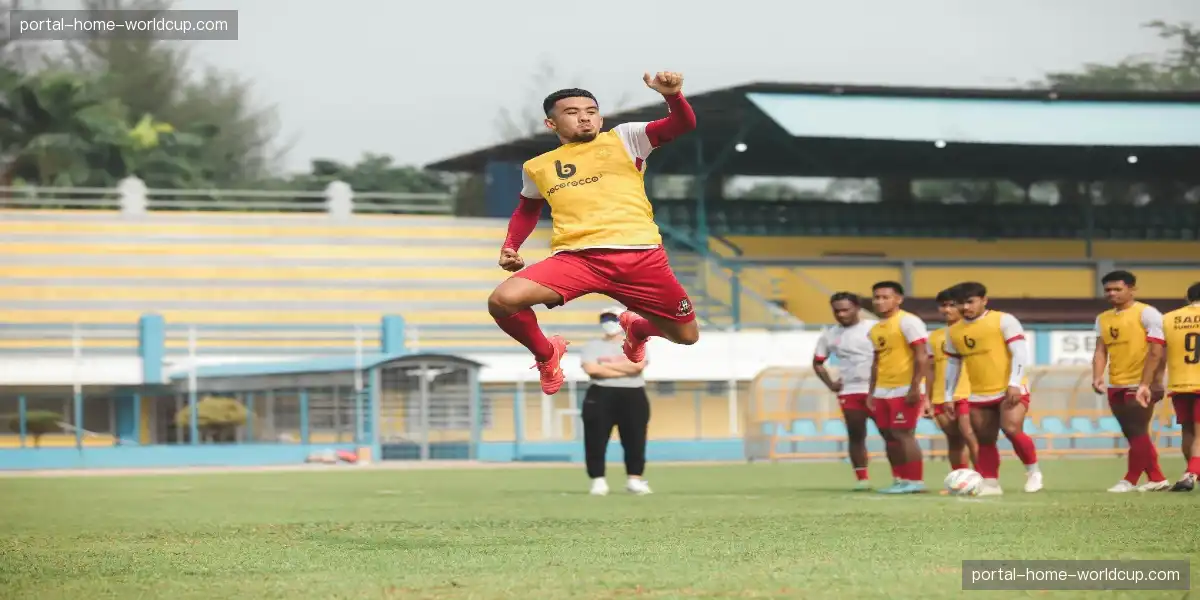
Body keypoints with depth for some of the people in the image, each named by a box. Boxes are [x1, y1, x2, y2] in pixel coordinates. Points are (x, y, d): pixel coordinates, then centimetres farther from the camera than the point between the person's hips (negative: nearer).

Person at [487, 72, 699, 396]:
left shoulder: (624, 138, 11)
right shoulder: (537, 167, 18)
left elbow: (684, 125, 0)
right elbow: (527, 210, 36)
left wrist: (672, 94, -21)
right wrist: (510, 247, 17)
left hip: (639, 255, 0)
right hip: (576, 258, 0)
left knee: (687, 336, 4)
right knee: (502, 301, -24)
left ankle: (636, 328, 43)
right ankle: (547, 354, 10)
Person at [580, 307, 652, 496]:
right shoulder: (593, 346, 8)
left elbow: (637, 365, -13)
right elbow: (590, 369, -11)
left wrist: (606, 366, -10)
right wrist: (625, 370, -12)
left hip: (633, 397, 0)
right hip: (600, 396, 0)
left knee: (635, 440, 1)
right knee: (596, 441, -5)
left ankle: (634, 480, 9)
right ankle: (598, 481, -1)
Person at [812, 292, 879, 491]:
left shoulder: (875, 328, -4)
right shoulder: (829, 336, 8)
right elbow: (817, 363, 18)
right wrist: (830, 384, 5)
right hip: (849, 392, 3)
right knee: (855, 436, 3)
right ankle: (861, 478, 7)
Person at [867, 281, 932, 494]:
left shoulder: (908, 322, -10)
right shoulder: (876, 329, 16)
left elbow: (922, 355, -16)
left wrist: (915, 387, -22)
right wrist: (871, 392, 18)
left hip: (905, 390, -9)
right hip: (882, 392, 9)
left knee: (903, 435, -11)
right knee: (889, 436, 8)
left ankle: (915, 481, -8)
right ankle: (900, 481, 13)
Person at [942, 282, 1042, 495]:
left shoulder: (1004, 321, -7)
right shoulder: (954, 332, 9)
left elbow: (1020, 353, -12)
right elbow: (952, 364, 18)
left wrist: (1014, 384, -21)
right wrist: (948, 396, 14)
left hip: (1010, 390, -6)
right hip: (978, 396, 6)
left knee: (1012, 429, -22)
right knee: (984, 441, 5)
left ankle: (1033, 470, -4)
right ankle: (990, 483, 12)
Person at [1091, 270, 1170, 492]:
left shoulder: (1147, 314, -7)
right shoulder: (1103, 319, 14)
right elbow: (1101, 351, 12)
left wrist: (1156, 382, -19)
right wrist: (1097, 377, -4)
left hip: (1140, 384, -8)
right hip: (1116, 386, 8)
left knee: (1137, 432, -6)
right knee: (1132, 434, 10)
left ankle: (1130, 480, -2)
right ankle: (1156, 478, 17)